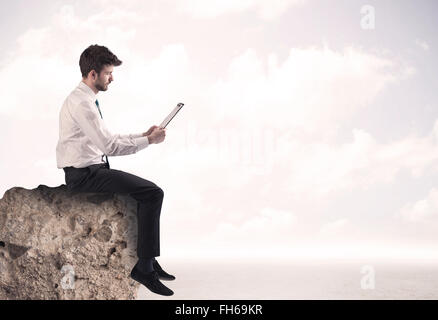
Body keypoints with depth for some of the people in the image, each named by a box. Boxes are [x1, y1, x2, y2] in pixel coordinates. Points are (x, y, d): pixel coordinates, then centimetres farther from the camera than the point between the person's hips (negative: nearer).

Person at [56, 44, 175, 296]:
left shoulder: (87, 100, 15)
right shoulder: (81, 103, -18)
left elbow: (108, 141, 20)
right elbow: (110, 146, -22)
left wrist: (144, 135, 11)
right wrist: (148, 141, -12)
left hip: (92, 171, 11)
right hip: (84, 174, -11)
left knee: (150, 190, 16)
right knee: (153, 193, -17)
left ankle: (147, 260, 18)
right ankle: (144, 267, -13)